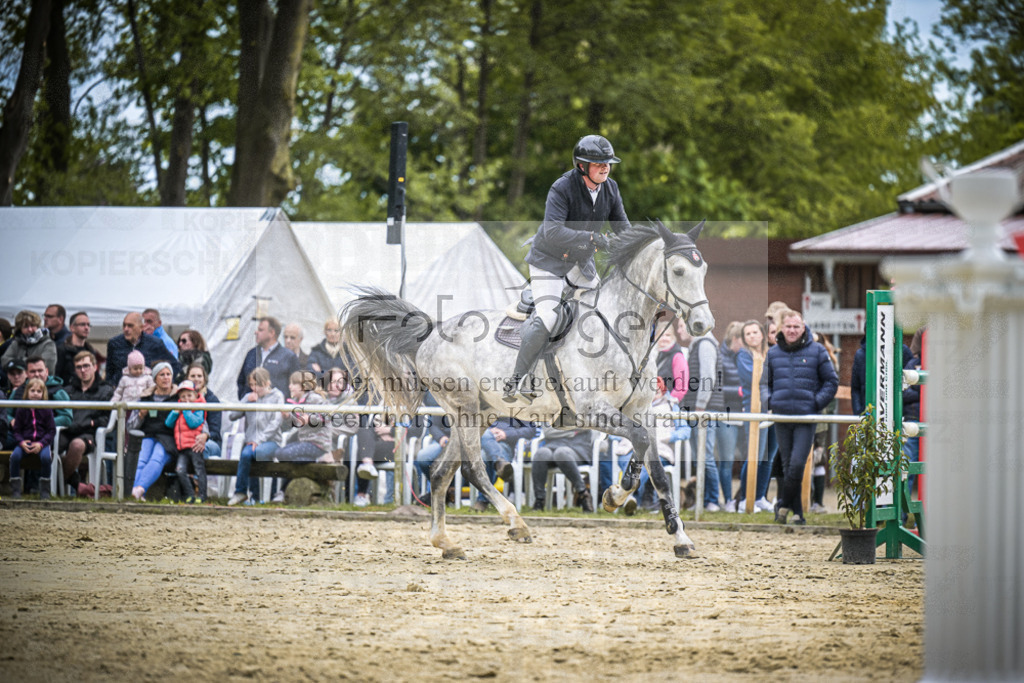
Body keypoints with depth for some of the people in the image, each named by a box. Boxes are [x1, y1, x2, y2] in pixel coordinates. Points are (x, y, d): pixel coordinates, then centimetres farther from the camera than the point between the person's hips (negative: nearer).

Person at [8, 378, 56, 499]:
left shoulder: (46, 410, 2)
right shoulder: (21, 410, 6)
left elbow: (51, 430, 0)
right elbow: (17, 430, 7)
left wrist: (41, 444, -16)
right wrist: (21, 442, -14)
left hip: (42, 441, -1)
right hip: (25, 441, 1)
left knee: (45, 457, -33)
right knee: (15, 456, -29)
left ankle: (44, 491, -17)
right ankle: (15, 489, -17)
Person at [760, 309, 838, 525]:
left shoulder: (816, 351, 2)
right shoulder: (773, 353, 10)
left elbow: (832, 382, 7)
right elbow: (765, 383, 21)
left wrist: (816, 404, -5)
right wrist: (768, 404, 3)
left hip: (806, 418, -3)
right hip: (781, 417, 3)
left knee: (797, 464, -12)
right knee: (786, 465, 6)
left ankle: (783, 505, 3)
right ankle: (796, 513, 14)